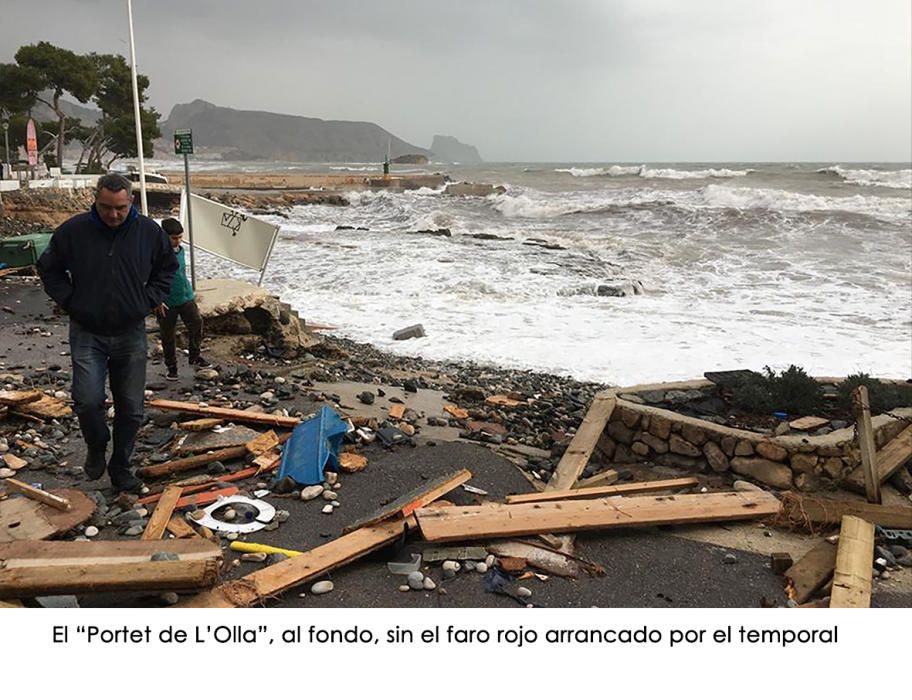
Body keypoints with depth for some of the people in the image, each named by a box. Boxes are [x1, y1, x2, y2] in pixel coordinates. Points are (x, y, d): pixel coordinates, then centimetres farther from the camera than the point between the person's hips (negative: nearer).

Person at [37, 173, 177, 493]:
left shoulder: (149, 231, -3)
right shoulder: (73, 230, -7)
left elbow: (167, 268, 14)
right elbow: (48, 268, 8)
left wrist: (148, 301, 3)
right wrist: (70, 301, -3)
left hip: (131, 334, 2)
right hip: (87, 334, -1)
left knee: (131, 409, 6)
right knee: (88, 401, -12)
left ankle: (120, 469, 23)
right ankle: (96, 447, 20)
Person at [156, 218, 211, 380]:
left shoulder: (180, 250, 5)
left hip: (185, 297, 5)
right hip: (167, 302, -5)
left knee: (196, 322, -5)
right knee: (168, 336, 6)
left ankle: (195, 356, 12)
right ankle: (171, 367, 20)